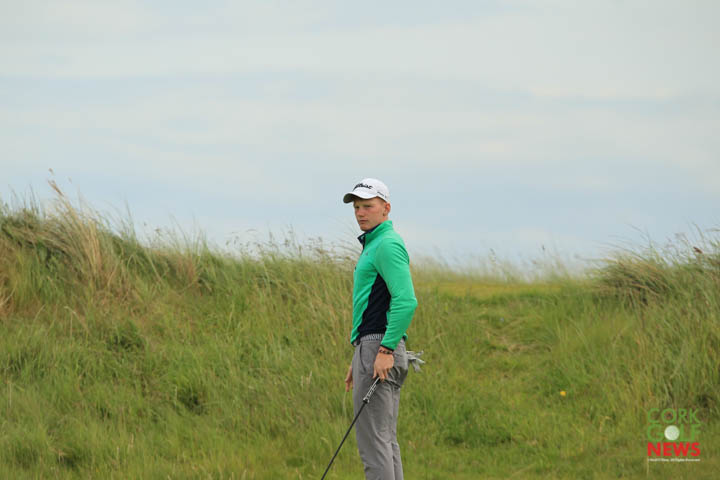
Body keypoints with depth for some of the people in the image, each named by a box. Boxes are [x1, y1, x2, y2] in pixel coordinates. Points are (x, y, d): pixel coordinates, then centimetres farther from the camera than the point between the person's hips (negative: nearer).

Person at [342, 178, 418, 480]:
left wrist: (385, 350, -25)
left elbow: (406, 301, -22)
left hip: (378, 348, -11)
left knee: (373, 438, -12)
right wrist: (358, 361, 27)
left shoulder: (387, 245, -11)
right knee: (386, 440, 9)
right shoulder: (373, 245, 22)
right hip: (373, 348, 11)